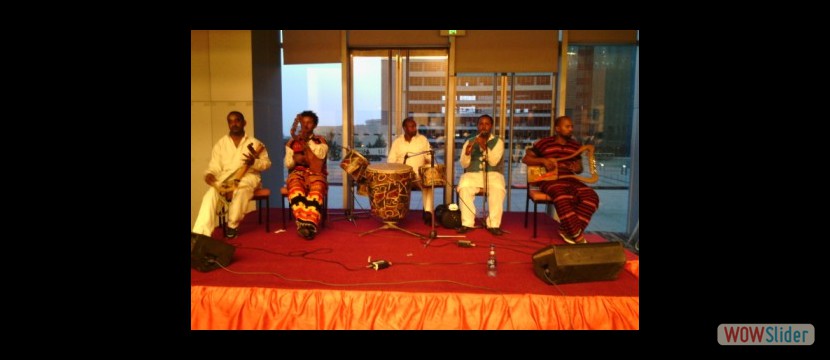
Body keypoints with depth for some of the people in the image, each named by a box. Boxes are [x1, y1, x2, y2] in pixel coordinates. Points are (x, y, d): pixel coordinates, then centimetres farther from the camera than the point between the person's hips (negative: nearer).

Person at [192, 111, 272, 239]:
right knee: (210, 194, -31)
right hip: (225, 178, 2)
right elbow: (214, 167, 10)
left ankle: (232, 225, -24)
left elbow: (266, 163, 7)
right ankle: (200, 233, -39)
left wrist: (254, 162, -15)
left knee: (241, 189, -40)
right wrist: (209, 174, -14)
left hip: (248, 176, -2)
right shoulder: (220, 144, 15)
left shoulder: (254, 143, 11)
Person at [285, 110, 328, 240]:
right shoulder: (292, 142, 18)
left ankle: (309, 224, -50)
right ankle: (303, 223, -49)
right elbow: (287, 164, 14)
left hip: (315, 173, -1)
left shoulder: (320, 140, 13)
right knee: (296, 189, -37)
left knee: (316, 189, -38)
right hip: (297, 172, 1)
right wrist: (294, 158, -8)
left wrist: (306, 140, -11)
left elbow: (320, 154, -8)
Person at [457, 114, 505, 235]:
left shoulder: (498, 141, 4)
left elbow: (493, 162, -11)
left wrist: (484, 147, -22)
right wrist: (467, 153, -16)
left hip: (492, 174, -1)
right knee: (464, 187, -31)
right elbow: (464, 165, 3)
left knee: (498, 189, -34)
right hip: (472, 174, 1)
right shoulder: (469, 142, 11)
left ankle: (493, 224, -26)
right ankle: (467, 223, -26)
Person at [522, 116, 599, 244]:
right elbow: (526, 159, 6)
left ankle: (567, 230, -16)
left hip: (570, 179, 5)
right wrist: (543, 160, -10)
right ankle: (577, 235, -27)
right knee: (563, 197, -38)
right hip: (550, 179, -5)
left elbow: (579, 167, 25)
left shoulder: (575, 145, 17)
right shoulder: (544, 143, 4)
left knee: (591, 196, -22)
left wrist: (578, 168, -1)